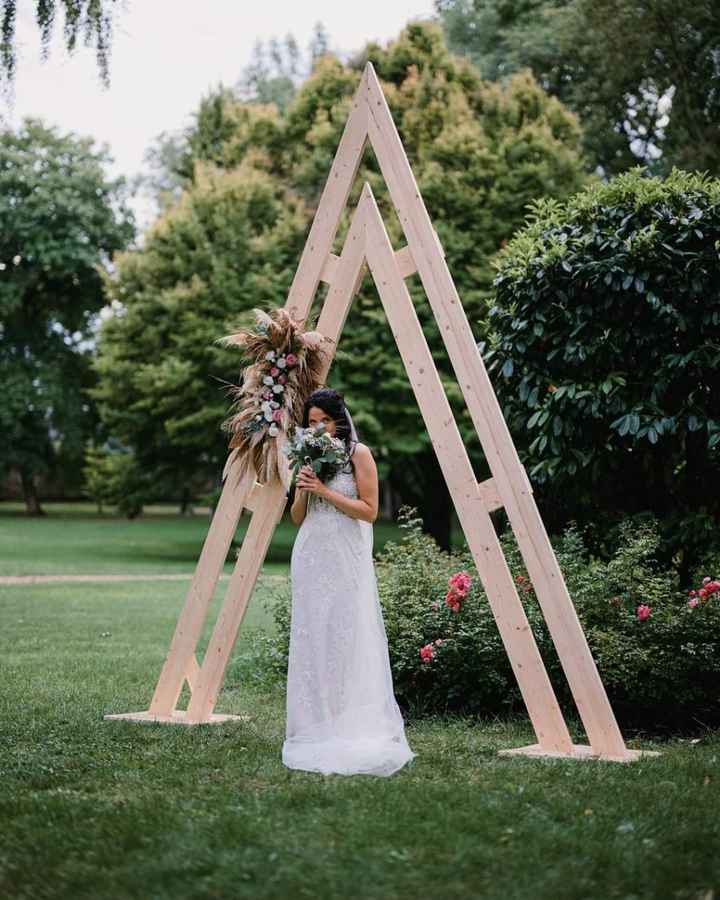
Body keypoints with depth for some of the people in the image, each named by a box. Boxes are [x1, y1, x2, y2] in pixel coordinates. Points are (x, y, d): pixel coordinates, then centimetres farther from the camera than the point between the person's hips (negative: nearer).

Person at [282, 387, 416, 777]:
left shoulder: (359, 454, -2)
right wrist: (303, 490, -4)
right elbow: (296, 518, 15)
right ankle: (317, 727, 8)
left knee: (349, 639, -8)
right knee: (311, 640, 3)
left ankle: (358, 728, -4)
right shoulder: (308, 456, 13)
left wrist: (327, 492, -13)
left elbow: (369, 510, -8)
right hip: (310, 558, 5)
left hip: (346, 559, -5)